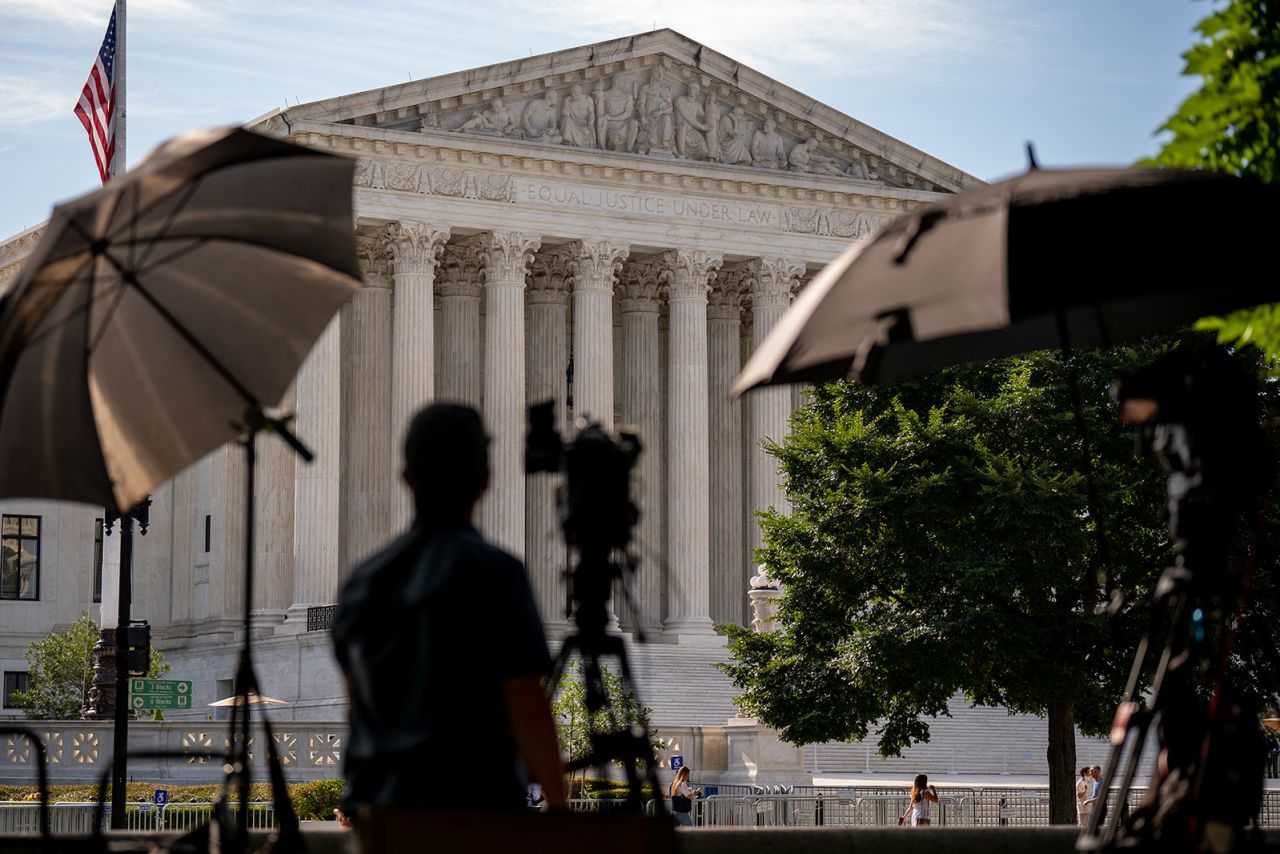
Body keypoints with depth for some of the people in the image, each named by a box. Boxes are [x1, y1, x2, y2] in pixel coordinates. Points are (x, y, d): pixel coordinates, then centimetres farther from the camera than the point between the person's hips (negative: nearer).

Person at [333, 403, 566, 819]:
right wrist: (558, 805, -2)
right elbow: (527, 708, -10)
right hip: (473, 808, -6)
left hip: (377, 805, 6)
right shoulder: (494, 573, -7)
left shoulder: (364, 580, 11)